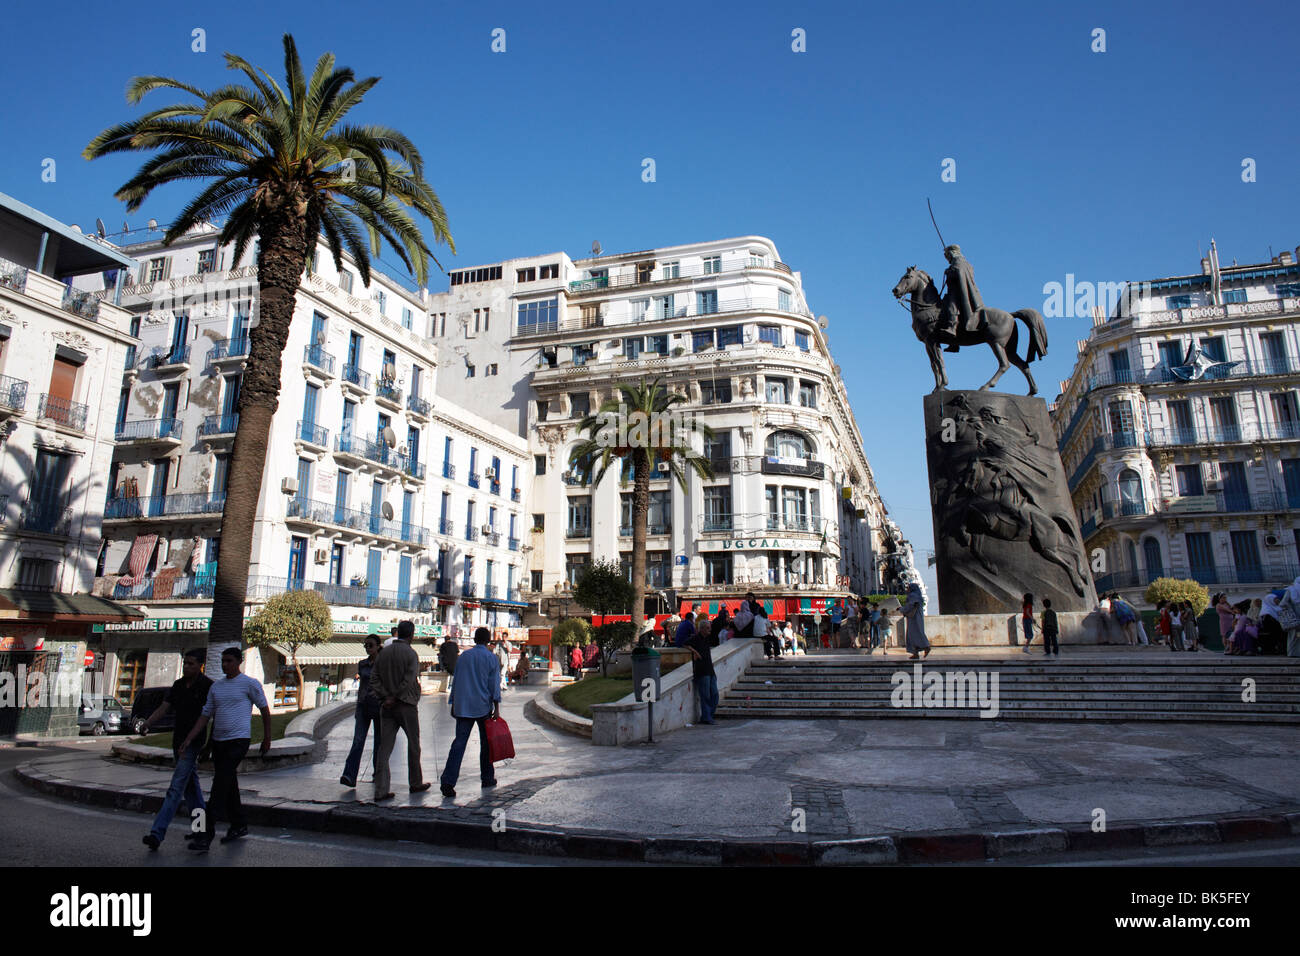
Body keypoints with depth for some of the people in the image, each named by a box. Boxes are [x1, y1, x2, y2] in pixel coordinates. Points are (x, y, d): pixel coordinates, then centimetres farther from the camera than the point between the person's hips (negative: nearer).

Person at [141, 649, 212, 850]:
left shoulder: (208, 686, -11)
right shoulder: (178, 685, 8)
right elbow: (163, 708, 5)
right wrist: (147, 723, -13)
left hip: (194, 742, -8)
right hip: (178, 741, 8)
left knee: (176, 787, -11)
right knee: (191, 785, 15)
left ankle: (157, 834, -13)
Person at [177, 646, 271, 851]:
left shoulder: (250, 684, -5)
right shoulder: (216, 686, 12)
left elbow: (265, 710, 1)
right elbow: (205, 715, 14)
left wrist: (267, 738, 3)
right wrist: (188, 739, 3)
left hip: (238, 740, -7)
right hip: (218, 741, 7)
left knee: (220, 784, -13)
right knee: (228, 785, 14)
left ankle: (205, 836, -12)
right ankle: (239, 825, 28)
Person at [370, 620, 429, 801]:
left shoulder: (384, 652, 7)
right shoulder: (411, 654, -9)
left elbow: (374, 679, 2)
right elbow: (409, 681, -19)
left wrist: (386, 697, -4)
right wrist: (394, 698, -12)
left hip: (386, 706, 5)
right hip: (406, 705, -4)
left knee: (385, 747, 4)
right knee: (413, 745, 11)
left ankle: (381, 790, 0)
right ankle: (415, 784, 22)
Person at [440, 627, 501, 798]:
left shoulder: (464, 656, 9)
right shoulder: (491, 658, -2)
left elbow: (456, 681, 12)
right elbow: (494, 685, -6)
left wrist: (453, 705, 19)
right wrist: (497, 708, -5)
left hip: (463, 706, 3)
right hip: (483, 707, -3)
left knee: (459, 742, -2)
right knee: (486, 743, 11)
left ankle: (448, 782, -13)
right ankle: (487, 778, 20)